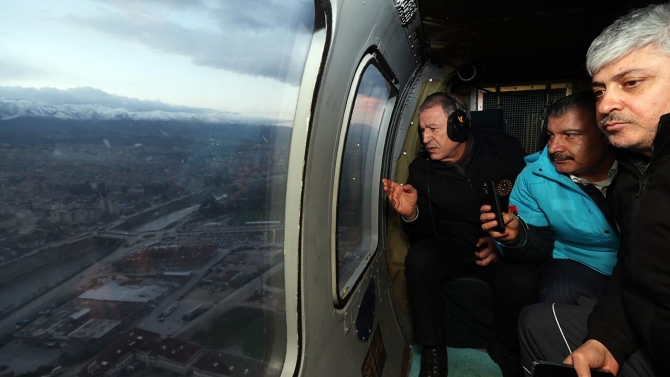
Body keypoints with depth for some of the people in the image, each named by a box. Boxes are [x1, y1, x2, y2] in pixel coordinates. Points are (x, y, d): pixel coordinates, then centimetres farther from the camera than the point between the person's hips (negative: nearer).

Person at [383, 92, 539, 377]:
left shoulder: (504, 150, -7)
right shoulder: (421, 169, -6)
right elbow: (422, 235, -3)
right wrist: (411, 215, -26)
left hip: (504, 248, 0)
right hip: (450, 247, 1)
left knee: (523, 282, -29)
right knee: (418, 259, -29)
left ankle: (506, 348, 6)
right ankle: (432, 352, -8)